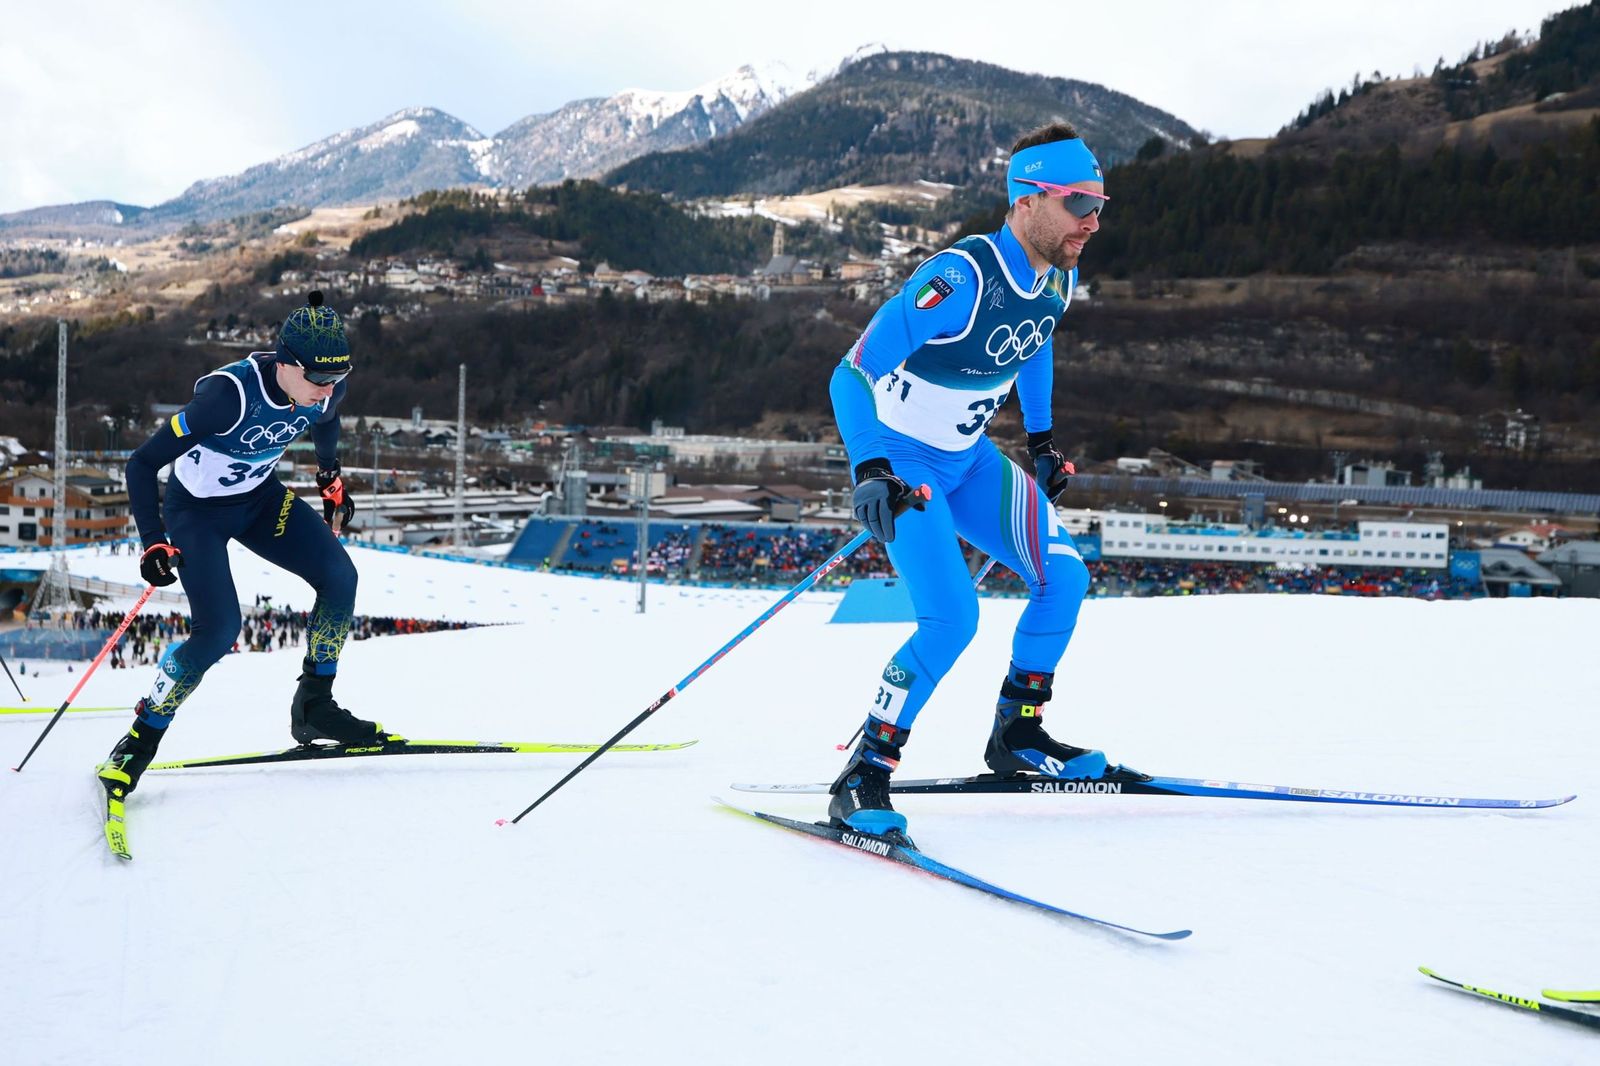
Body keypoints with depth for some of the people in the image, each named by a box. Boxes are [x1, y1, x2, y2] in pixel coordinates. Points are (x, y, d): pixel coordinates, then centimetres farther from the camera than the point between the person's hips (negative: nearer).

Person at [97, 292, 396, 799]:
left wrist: (331, 480, 18)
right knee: (219, 629, -20)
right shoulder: (229, 395, -36)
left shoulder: (327, 387, -18)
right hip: (197, 508, -6)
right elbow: (142, 465, -27)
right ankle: (141, 739, 1)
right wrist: (153, 544, -28)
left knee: (340, 577, -13)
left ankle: (314, 707, 4)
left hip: (261, 496, 6)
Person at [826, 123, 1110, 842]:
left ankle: (1018, 735, 18)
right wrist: (869, 471, -39)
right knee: (952, 619, -21)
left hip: (969, 458, 8)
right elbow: (852, 375, -29)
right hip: (901, 461, -8)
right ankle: (862, 777, -9)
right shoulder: (962, 277, -30)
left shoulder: (1059, 278, -5)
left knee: (1064, 580, 1)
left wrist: (1041, 439, 20)